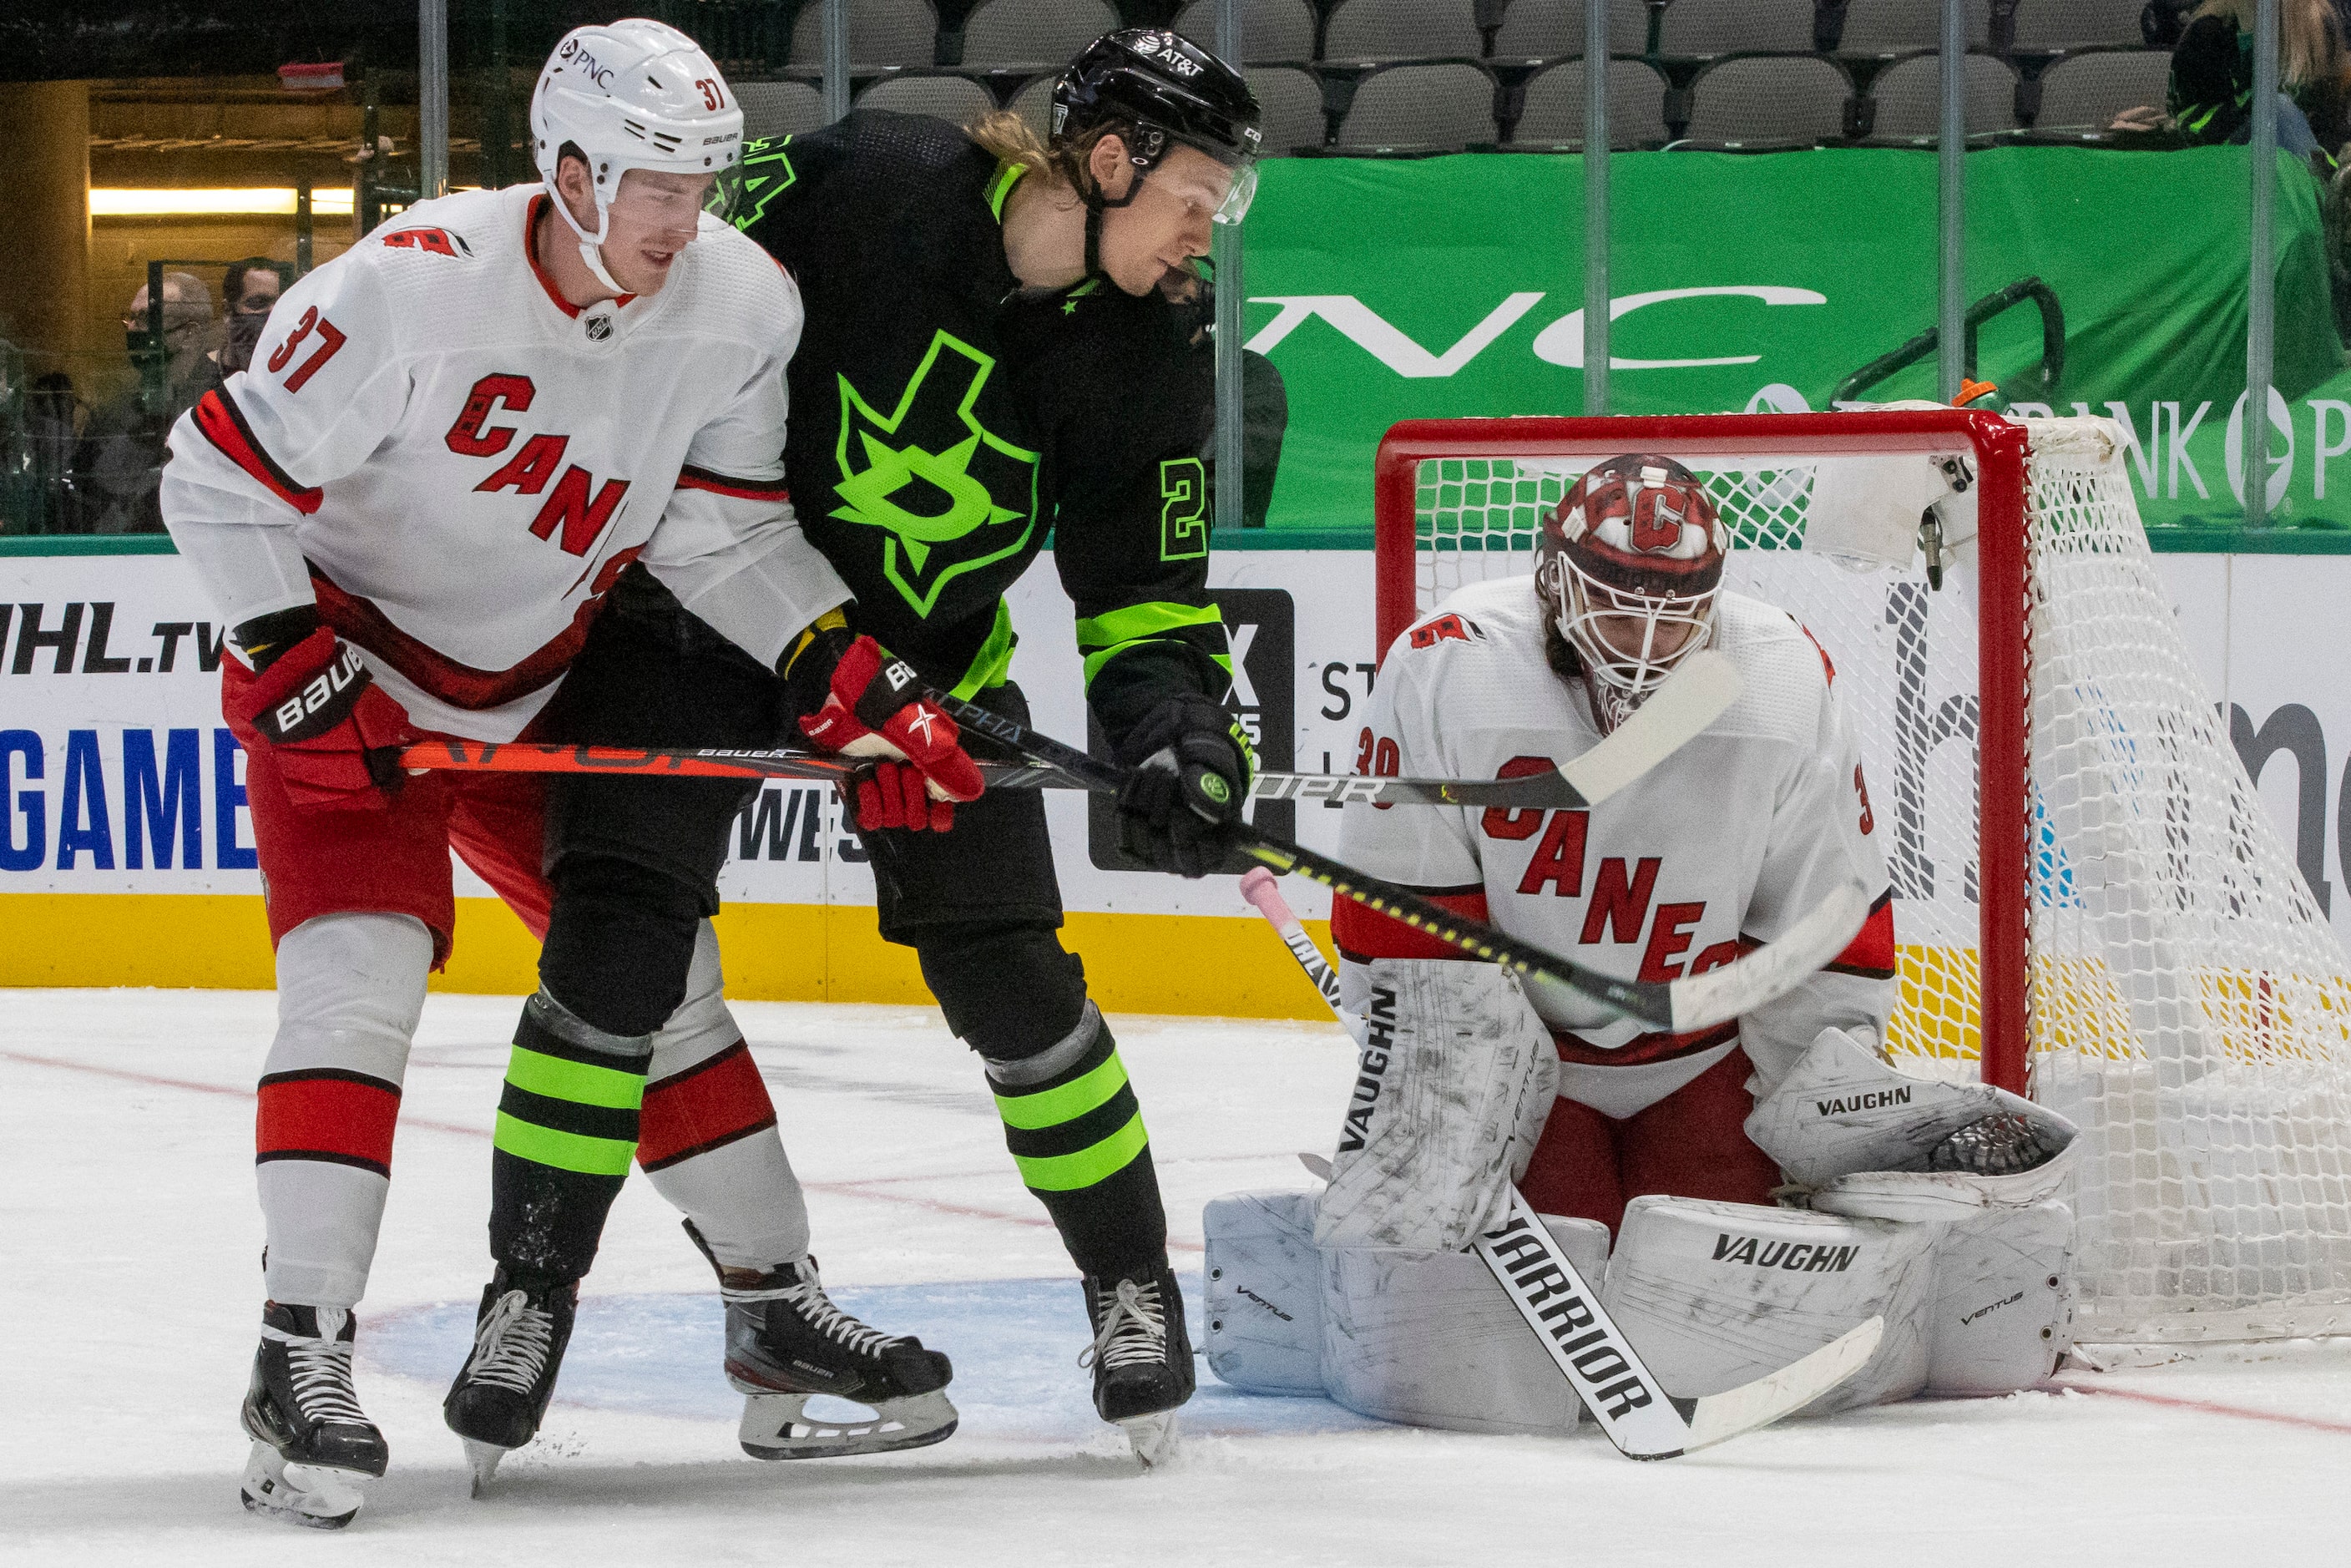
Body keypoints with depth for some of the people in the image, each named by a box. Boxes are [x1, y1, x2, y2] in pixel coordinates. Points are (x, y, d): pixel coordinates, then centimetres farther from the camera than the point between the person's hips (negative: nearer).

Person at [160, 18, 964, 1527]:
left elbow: (729, 540, -7)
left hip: (545, 691, 5)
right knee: (359, 968, -21)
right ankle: (302, 1357, -21)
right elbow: (222, 476, -21)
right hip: (348, 676, -5)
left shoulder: (740, 307, -14)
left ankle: (781, 1300, 25)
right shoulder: (411, 287, -29)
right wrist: (297, 658, -27)